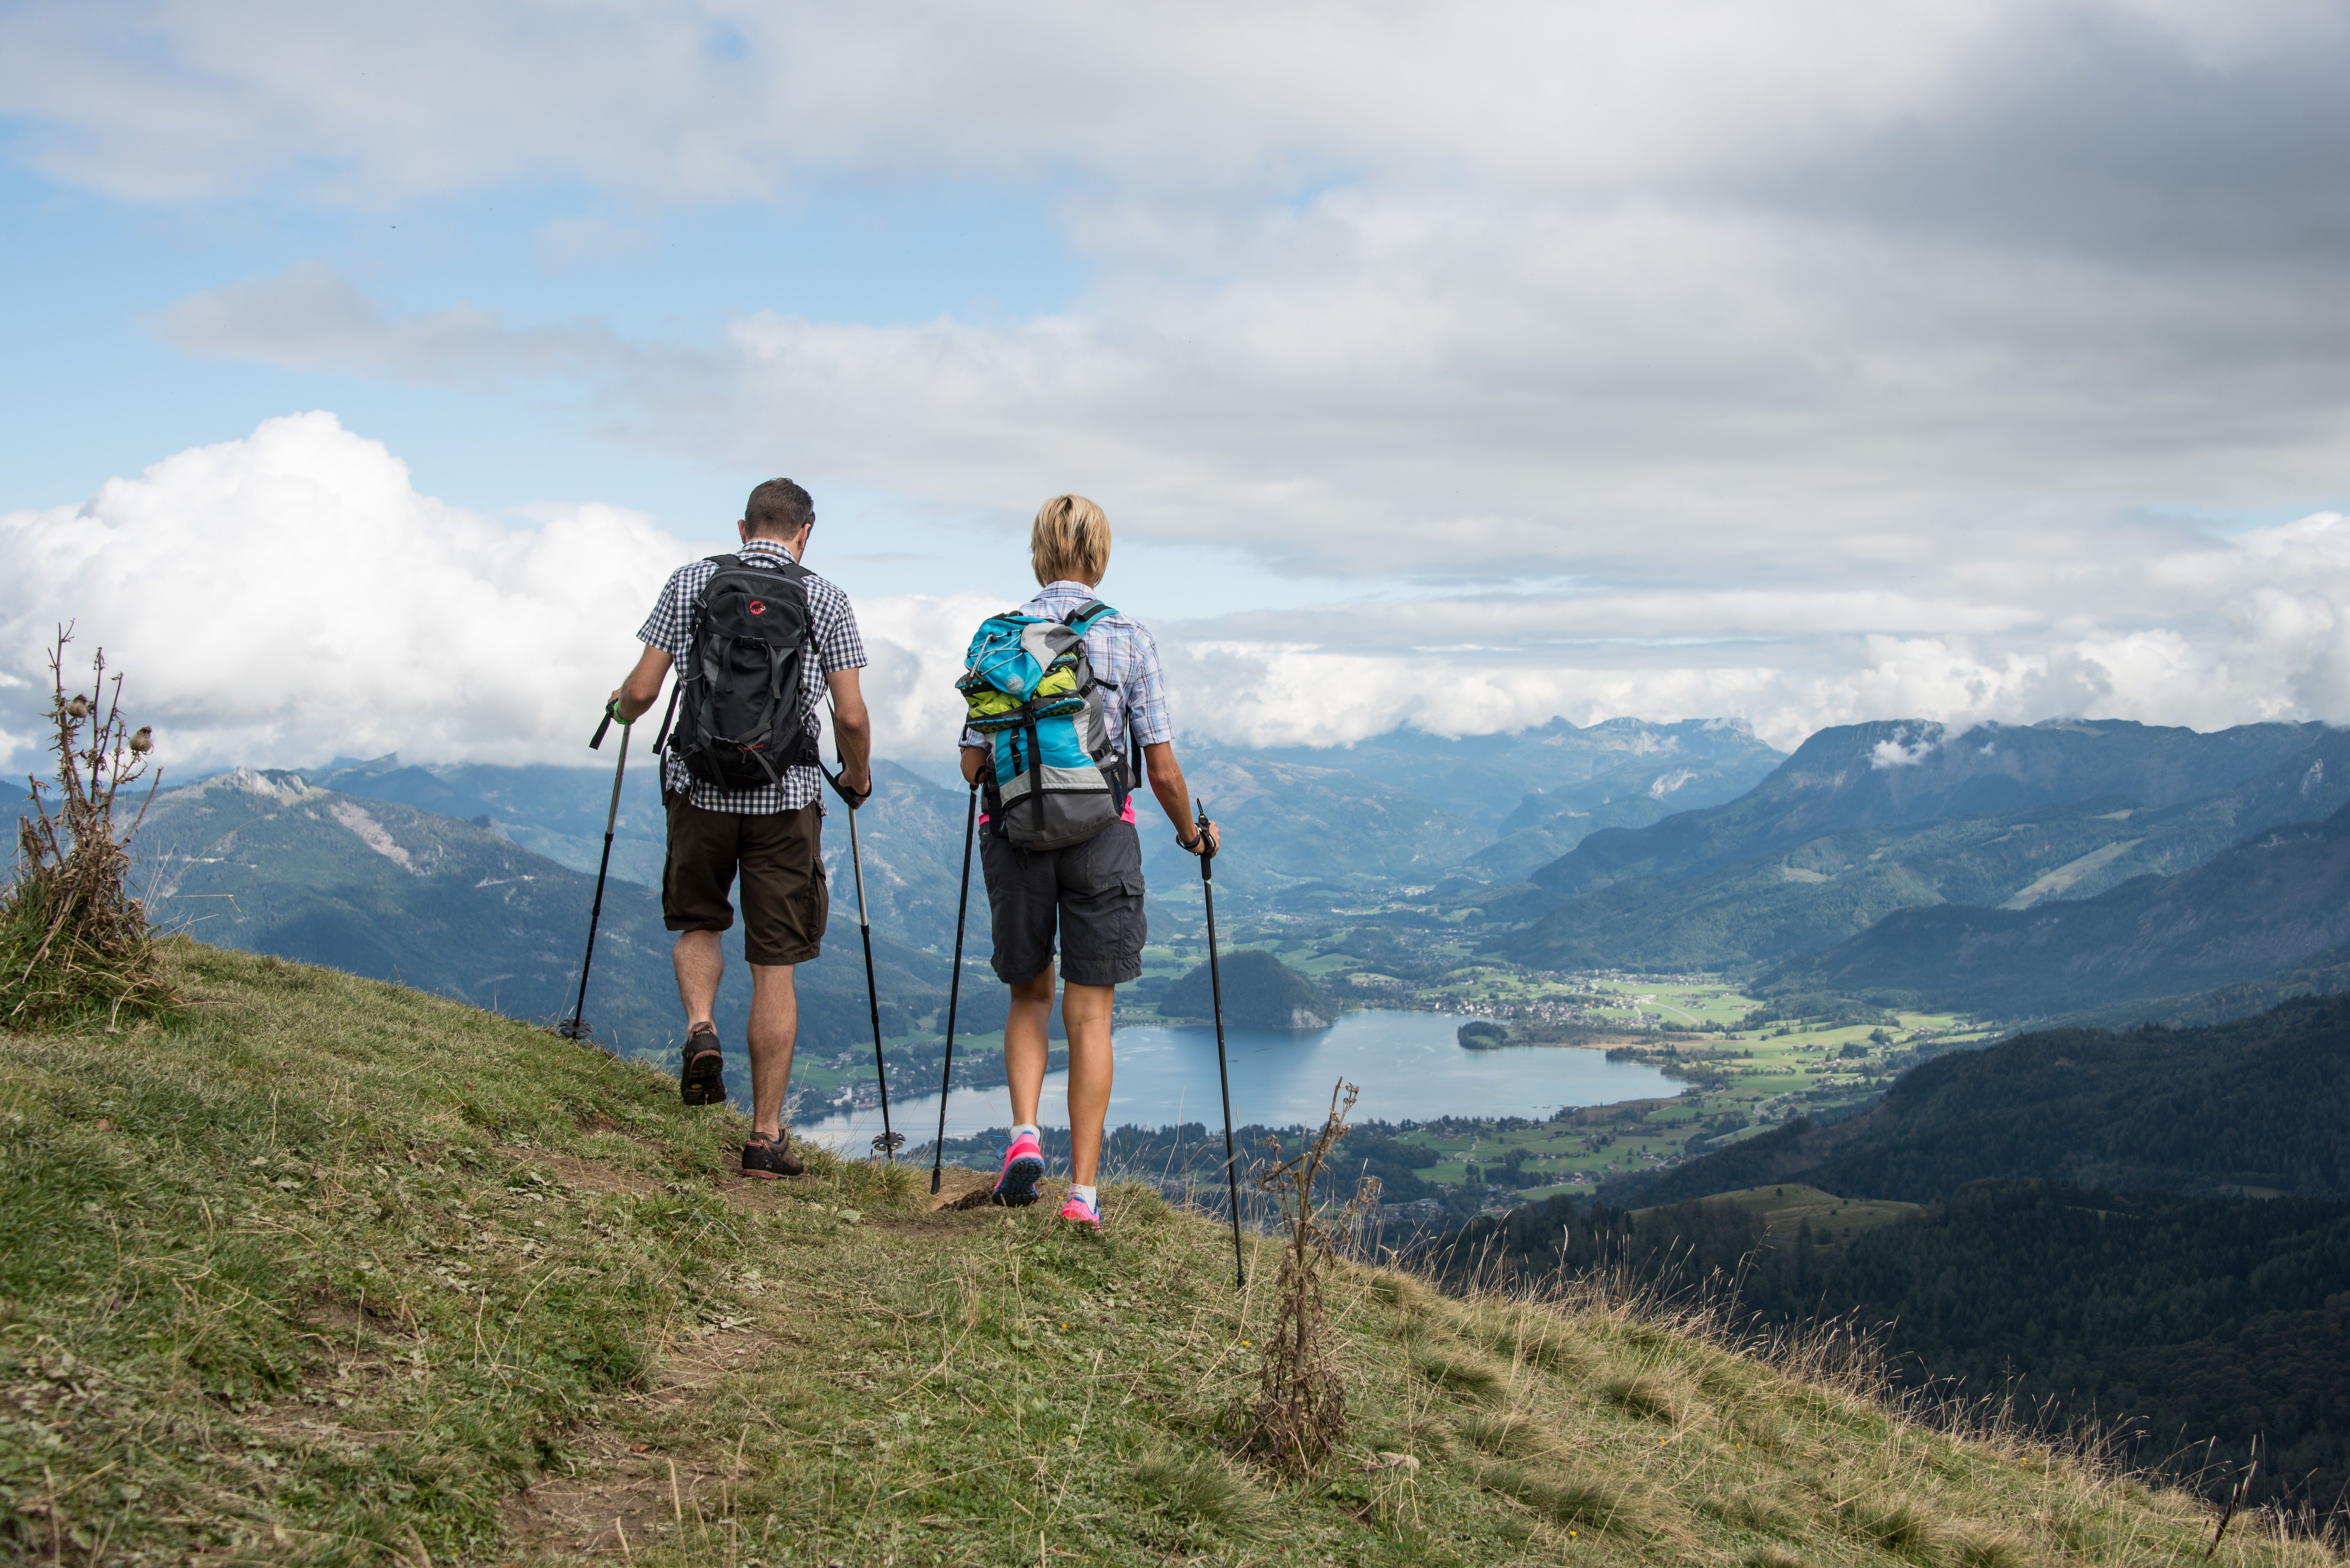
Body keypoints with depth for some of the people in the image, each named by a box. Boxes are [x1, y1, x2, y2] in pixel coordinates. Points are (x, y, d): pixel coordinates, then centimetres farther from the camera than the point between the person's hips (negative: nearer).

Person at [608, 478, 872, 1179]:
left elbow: (642, 689, 1)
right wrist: (858, 777, 16)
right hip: (785, 797, -1)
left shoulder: (689, 583, 2)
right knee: (775, 968, 6)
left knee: (698, 924, 26)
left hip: (700, 787, 1)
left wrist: (622, 710, 25)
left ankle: (700, 1029, -3)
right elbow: (850, 715, -3)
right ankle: (766, 1135, 7)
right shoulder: (825, 599, 0)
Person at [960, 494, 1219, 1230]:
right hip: (1100, 835, -1)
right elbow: (1162, 768, -2)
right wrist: (1192, 834, 16)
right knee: (1089, 1013, 4)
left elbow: (973, 764, 4)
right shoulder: (1129, 639, -1)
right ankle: (1083, 1191, 4)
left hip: (1014, 835, 2)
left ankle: (1024, 1134, -1)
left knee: (1030, 996, 20)